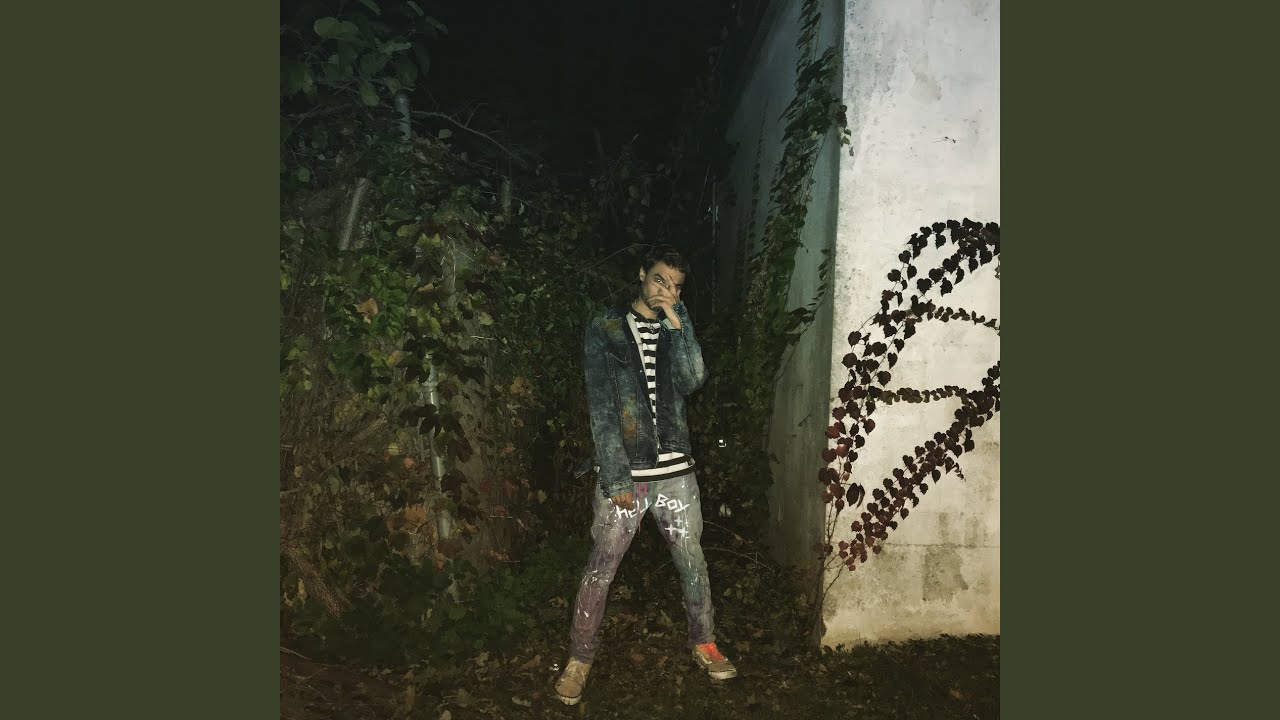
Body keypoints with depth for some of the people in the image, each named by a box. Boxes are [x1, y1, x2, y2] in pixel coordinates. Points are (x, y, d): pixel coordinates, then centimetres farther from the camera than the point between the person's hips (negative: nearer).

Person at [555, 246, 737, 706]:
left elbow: (692, 381, -8)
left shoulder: (677, 330, 11)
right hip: (622, 472, -3)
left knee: (693, 562, 13)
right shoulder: (604, 328, -3)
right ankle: (580, 657, 22)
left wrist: (676, 321, -11)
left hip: (675, 470, 4)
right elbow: (601, 407, -9)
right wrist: (615, 475, -14)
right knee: (600, 570, 4)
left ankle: (704, 643, 34)